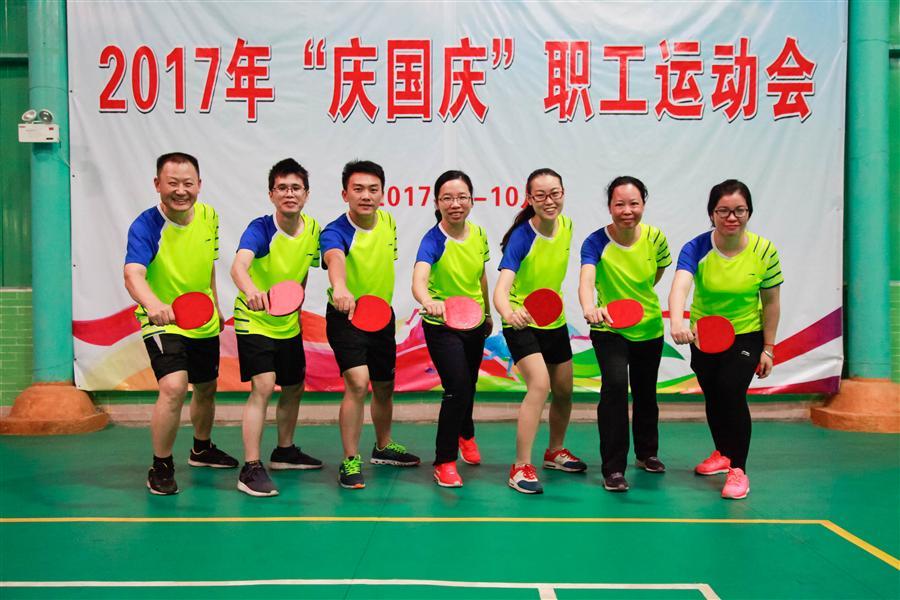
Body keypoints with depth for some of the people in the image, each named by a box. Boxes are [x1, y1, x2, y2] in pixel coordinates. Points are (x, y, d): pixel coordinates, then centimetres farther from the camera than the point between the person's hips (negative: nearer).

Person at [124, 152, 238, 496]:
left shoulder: (208, 217, -4)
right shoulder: (145, 226, -22)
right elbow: (133, 274, -38)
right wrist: (152, 303, -58)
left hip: (204, 323, 6)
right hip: (163, 321, -6)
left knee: (206, 389, 20)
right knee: (174, 387, -26)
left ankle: (202, 449, 48)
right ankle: (161, 467, -5)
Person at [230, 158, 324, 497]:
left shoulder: (312, 229, -4)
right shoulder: (260, 229, -22)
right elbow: (238, 266, -42)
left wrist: (296, 306, 12)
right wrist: (250, 290, -62)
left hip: (289, 324, 7)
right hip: (254, 320, -7)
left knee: (294, 387, 16)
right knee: (263, 386, -19)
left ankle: (284, 452, 37)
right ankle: (251, 469, -14)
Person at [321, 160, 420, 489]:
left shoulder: (388, 222, -3)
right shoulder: (335, 232, -23)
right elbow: (334, 258, -47)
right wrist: (339, 287, -69)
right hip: (346, 317, -6)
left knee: (384, 388, 17)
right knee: (357, 383, -22)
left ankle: (383, 447, 41)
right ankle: (350, 461, -6)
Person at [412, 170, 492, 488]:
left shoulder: (478, 234, -6)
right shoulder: (433, 241, -24)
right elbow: (418, 280, -42)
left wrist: (487, 313, 19)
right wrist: (428, 301, -63)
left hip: (474, 323, 6)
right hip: (442, 327, -6)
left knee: (469, 384, 23)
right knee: (457, 387, -17)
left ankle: (465, 434, 53)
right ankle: (444, 461, 1)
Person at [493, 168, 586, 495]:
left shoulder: (566, 226, -6)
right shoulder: (521, 238, -24)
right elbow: (502, 287, -38)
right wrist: (509, 312, -57)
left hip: (555, 321, 7)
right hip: (522, 323, -7)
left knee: (564, 390, 15)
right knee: (539, 383, -24)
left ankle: (555, 451, 40)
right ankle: (521, 467, -15)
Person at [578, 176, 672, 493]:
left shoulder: (655, 238, -11)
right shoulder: (596, 242, -21)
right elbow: (586, 279, -39)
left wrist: (638, 296, 5)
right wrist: (589, 307, -58)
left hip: (648, 327, 4)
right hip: (609, 329, -4)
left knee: (645, 392, 17)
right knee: (615, 385, -22)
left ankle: (647, 453, 43)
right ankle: (613, 469, -10)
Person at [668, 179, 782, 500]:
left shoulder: (764, 250, -15)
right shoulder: (696, 249, -21)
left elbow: (770, 302, -5)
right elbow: (680, 286, -40)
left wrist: (768, 348, -3)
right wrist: (677, 321, -59)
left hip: (746, 335, -1)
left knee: (731, 392, -20)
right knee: (712, 396, 16)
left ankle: (738, 469, -4)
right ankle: (723, 454, 44)